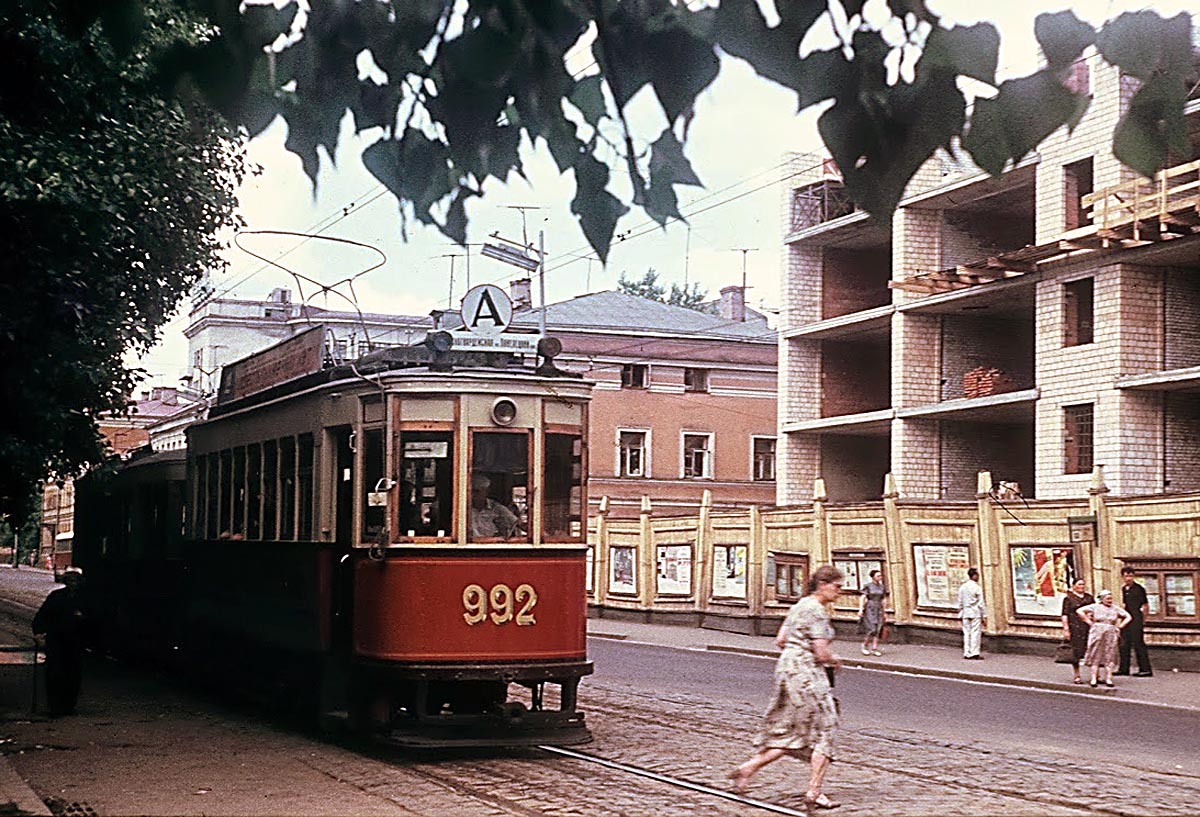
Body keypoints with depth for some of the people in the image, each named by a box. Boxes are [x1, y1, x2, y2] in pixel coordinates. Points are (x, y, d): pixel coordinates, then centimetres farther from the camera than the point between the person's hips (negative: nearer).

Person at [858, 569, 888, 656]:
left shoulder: (882, 587, 10)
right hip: (869, 609, -5)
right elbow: (862, 598, -7)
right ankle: (865, 646, 6)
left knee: (878, 629, -3)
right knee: (871, 628, -12)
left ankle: (874, 648, 0)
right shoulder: (868, 586, -4)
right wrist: (860, 609, -16)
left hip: (879, 609, 5)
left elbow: (883, 600, 14)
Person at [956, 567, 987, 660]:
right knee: (976, 633, -1)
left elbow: (960, 602, 8)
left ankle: (967, 653, 8)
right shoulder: (977, 588, -11)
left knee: (966, 633, 8)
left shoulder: (962, 587, 4)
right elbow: (981, 603, -9)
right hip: (976, 613, -5)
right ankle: (975, 653, -3)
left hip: (965, 613, 5)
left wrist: (960, 613, 18)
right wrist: (984, 616, -5)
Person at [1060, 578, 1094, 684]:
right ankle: (1077, 676, 10)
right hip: (1075, 628, -4)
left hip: (1088, 627, 4)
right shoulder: (1068, 598, 0)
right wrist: (1066, 629, -11)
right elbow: (1065, 614, -4)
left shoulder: (1089, 597, 13)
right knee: (1076, 652, 0)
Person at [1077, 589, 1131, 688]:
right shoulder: (1095, 607, 2)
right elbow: (1080, 611, -1)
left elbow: (1128, 617, 15)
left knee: (1109, 657, -1)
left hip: (1111, 634, 2)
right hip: (1097, 634, -2)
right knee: (1095, 656, -1)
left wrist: (1120, 626, 5)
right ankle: (1094, 679, -1)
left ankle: (1109, 679, 0)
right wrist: (1089, 622, -3)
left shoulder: (1115, 608, 9)